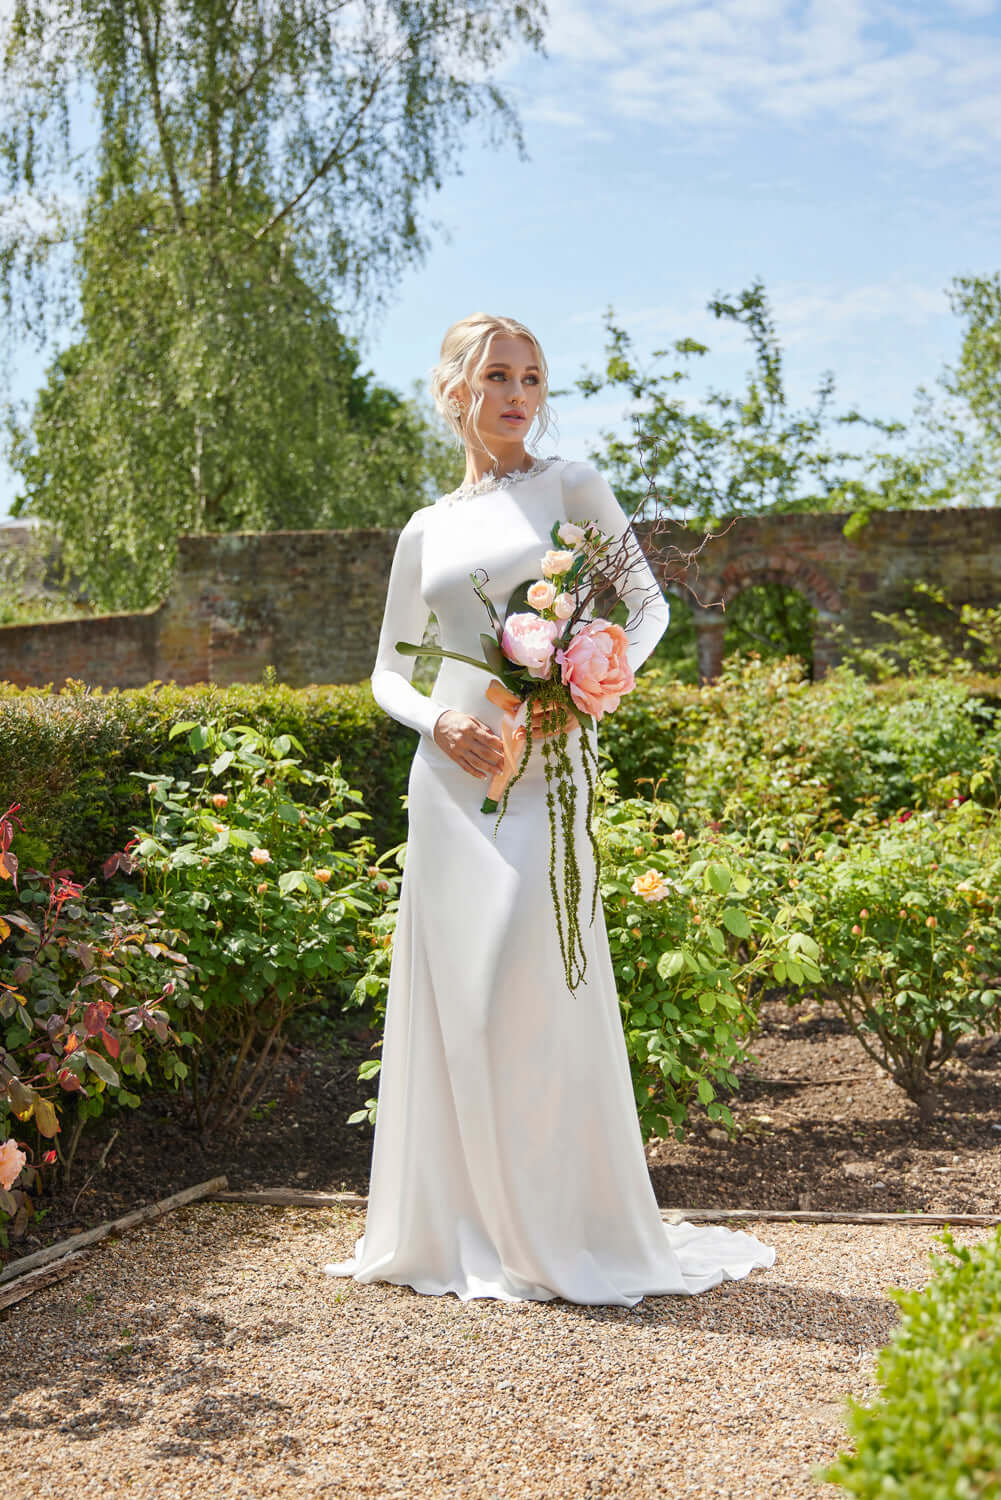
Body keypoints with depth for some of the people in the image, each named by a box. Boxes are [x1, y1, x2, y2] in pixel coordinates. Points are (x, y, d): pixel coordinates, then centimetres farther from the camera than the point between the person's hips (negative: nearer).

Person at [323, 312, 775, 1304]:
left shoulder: (571, 488, 7)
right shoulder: (426, 531, 15)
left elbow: (646, 604, 9)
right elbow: (387, 672, 16)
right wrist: (438, 719, -5)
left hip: (545, 770, -3)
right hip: (452, 771, 3)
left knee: (533, 994, -9)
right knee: (448, 994, 3)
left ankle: (557, 1234, 4)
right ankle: (460, 1227, 16)